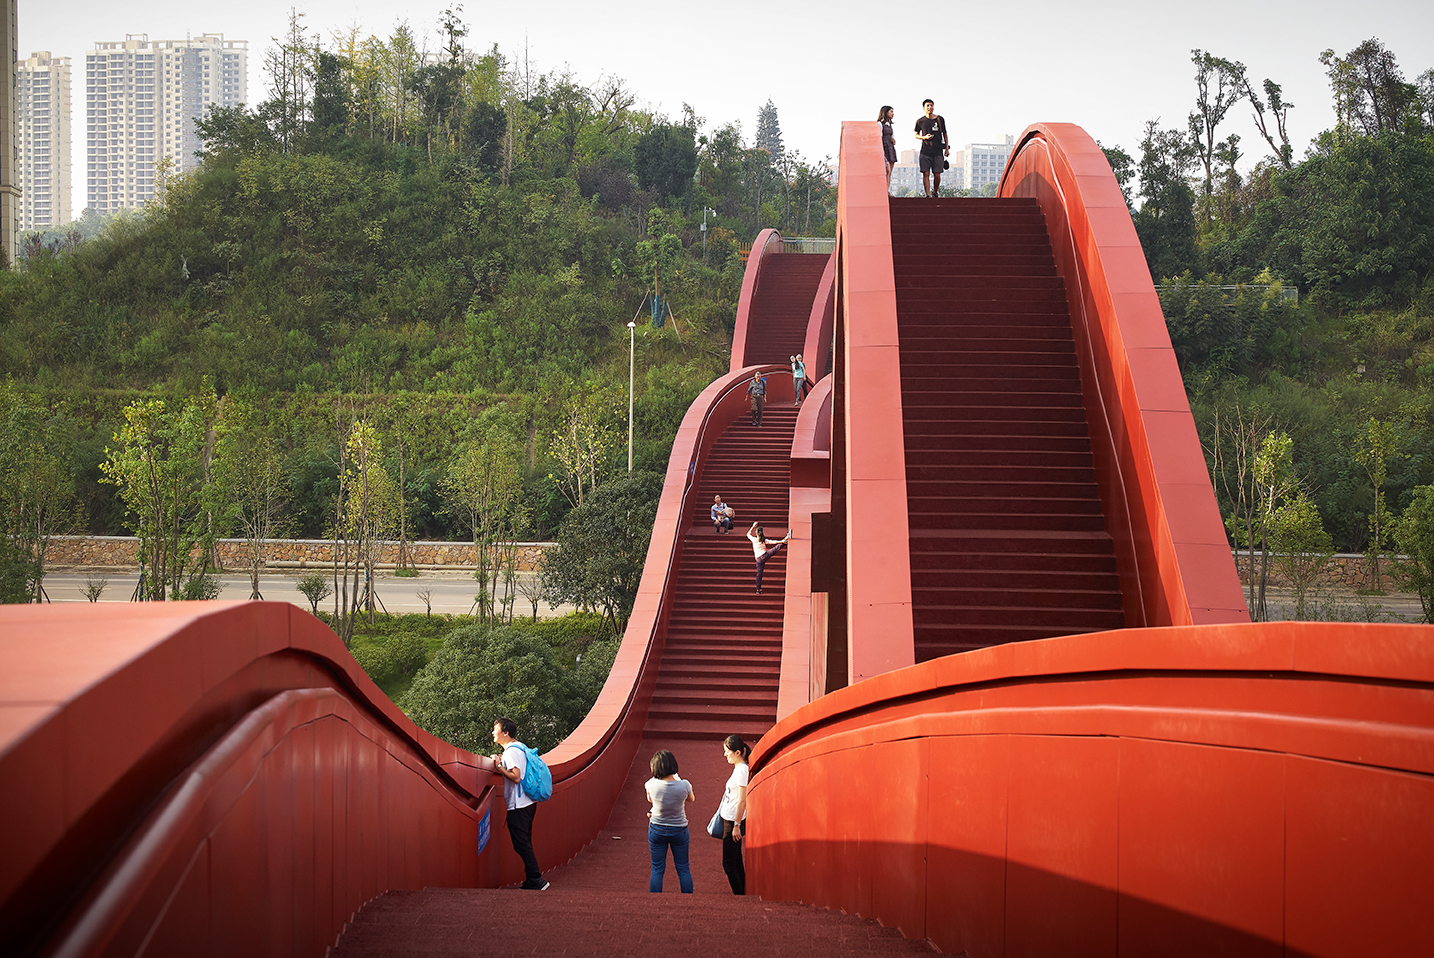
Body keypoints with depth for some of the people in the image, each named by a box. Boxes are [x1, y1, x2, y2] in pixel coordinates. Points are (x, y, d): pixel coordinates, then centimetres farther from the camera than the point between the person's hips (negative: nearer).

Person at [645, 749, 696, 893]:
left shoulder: (652, 784, -20)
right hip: (679, 830, 0)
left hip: (657, 830, 0)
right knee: (683, 869, 14)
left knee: (657, 870, 12)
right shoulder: (684, 785, -21)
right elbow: (691, 799, 4)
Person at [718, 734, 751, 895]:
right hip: (730, 820, 10)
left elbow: (742, 800, -20)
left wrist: (736, 825, -19)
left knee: (729, 863, -6)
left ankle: (739, 896, -3)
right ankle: (742, 894, 17)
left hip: (734, 821, -10)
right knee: (736, 862, 13)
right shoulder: (739, 768, 11)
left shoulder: (742, 769, -18)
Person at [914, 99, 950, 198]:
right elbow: (916, 135, 15)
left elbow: (945, 134, 14)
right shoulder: (920, 121, 4)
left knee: (937, 175, -2)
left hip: (938, 151, 0)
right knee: (926, 174, -8)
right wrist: (924, 137, -7)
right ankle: (928, 195, -5)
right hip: (925, 151, 0)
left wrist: (947, 148, 8)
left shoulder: (940, 119, 7)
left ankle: (935, 192, 20)